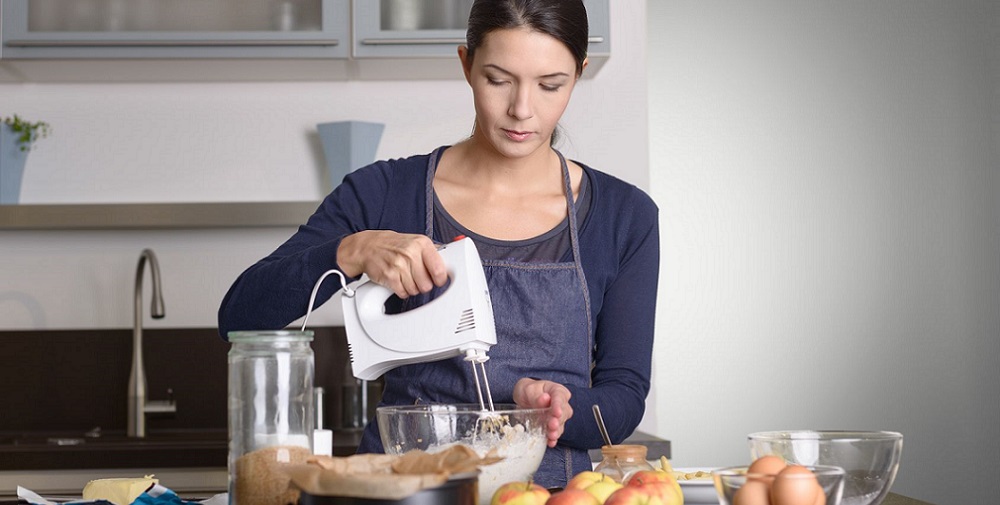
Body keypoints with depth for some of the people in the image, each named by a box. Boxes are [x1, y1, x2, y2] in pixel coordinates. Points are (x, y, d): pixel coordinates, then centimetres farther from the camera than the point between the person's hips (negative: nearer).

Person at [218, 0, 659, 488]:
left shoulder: (624, 216, 4)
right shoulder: (383, 194, 1)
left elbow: (623, 398, 4)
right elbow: (239, 315, -5)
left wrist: (552, 405, -17)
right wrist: (354, 250, -19)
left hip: (550, 484, 1)